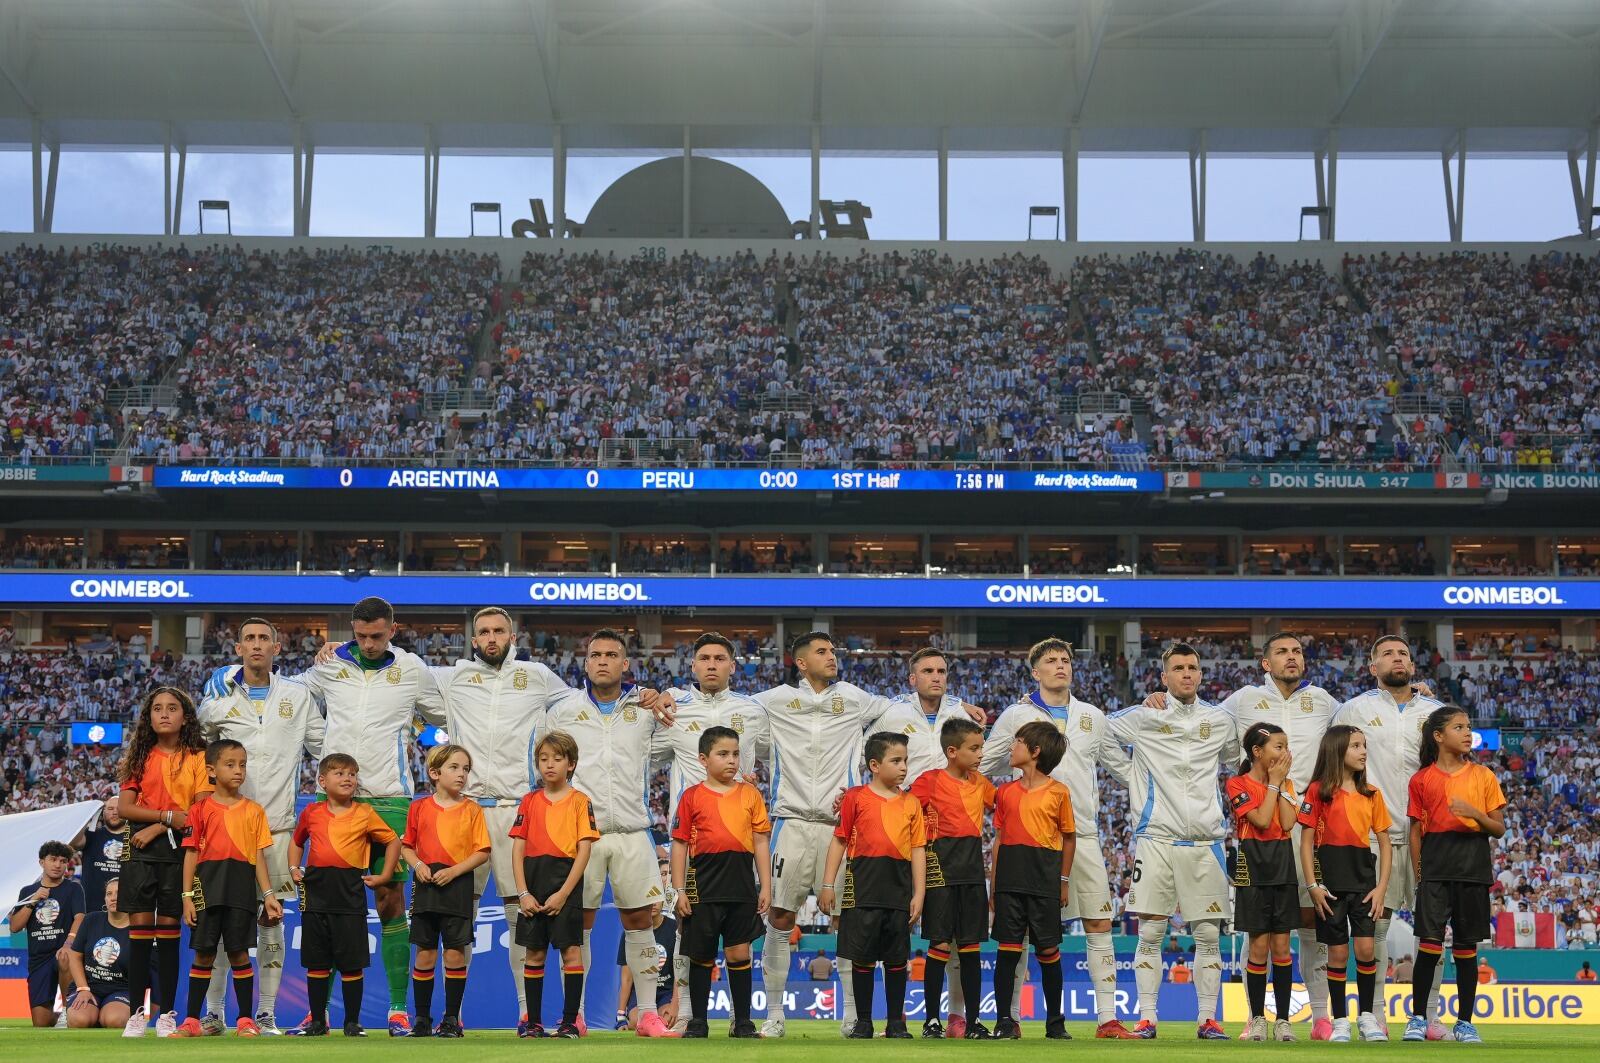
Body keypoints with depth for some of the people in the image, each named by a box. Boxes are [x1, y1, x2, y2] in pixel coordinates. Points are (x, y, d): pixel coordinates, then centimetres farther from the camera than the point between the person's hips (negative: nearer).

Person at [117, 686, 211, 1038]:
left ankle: (167, 1013, 5)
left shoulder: (197, 757, 3)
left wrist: (157, 829, -11)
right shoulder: (141, 757, 10)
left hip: (178, 850, -2)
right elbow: (124, 807, 2)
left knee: (168, 929, 0)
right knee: (139, 928, -2)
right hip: (141, 850, 2)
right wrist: (169, 816, -11)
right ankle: (137, 1012, 2)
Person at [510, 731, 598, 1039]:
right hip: (533, 884, 3)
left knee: (571, 950, -5)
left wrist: (563, 894, -12)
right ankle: (533, 1022, 13)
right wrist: (523, 893, -5)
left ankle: (570, 1022, 1)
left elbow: (584, 849, -6)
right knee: (533, 953, 6)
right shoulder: (530, 801, 9)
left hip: (565, 883, -3)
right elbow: (518, 848, 6)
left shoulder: (579, 801, 0)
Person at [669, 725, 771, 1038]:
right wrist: (679, 890, -2)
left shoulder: (750, 794, 7)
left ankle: (742, 1022, 12)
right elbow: (680, 844, 3)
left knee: (739, 953, 3)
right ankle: (697, 1021, 16)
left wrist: (765, 886, 3)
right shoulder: (692, 796, 3)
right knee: (701, 955, 6)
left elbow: (761, 841, 8)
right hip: (704, 883, -1)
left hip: (742, 883, 1)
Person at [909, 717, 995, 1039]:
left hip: (972, 868, 5)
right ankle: (931, 1020, 5)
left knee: (971, 945, 7)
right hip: (941, 867, -5)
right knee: (940, 944, -3)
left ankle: (972, 1021, 12)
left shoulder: (981, 783, 13)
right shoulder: (929, 781, -4)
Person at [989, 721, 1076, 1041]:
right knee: (1007, 949, 0)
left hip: (1045, 880, -2)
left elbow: (1069, 837, 6)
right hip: (1010, 879, 3)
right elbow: (999, 837, 12)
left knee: (1049, 950, 4)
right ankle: (1004, 1020, 5)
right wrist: (994, 880, 7)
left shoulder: (1058, 792, 0)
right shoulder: (1006, 791, 9)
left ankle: (1055, 1022, 15)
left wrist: (1064, 880, 4)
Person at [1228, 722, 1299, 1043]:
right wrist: (1273, 782, -7)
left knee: (1281, 945, 3)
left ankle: (1283, 1019, 8)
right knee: (1259, 945, -1)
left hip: (1283, 866, 4)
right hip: (1253, 867, -4)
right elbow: (1261, 820, -16)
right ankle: (1257, 1018, 9)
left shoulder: (1286, 784, 11)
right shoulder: (1238, 784, -4)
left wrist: (1281, 782, -4)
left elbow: (1288, 823, -4)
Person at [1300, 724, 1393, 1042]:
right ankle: (1340, 1020, 12)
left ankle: (1366, 1016, 10)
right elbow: (1306, 842, -2)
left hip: (1363, 876, 2)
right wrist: (1313, 885, -9)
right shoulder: (1319, 790, -1)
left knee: (1366, 948, -6)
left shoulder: (1371, 794, 9)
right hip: (1330, 878, -2)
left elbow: (1384, 844, 10)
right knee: (1337, 952, 2)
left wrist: (1382, 887, 0)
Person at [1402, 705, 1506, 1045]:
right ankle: (1418, 1019, 1)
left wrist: (1474, 812, -13)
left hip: (1473, 866, 1)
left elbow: (1499, 829, 6)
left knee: (1467, 945, 5)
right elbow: (1416, 830, 8)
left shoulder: (1482, 776, 6)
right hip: (1435, 866, -1)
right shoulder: (1422, 780, 5)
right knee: (1430, 940, -9)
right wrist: (1419, 873, 0)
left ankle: (1465, 1022, 14)